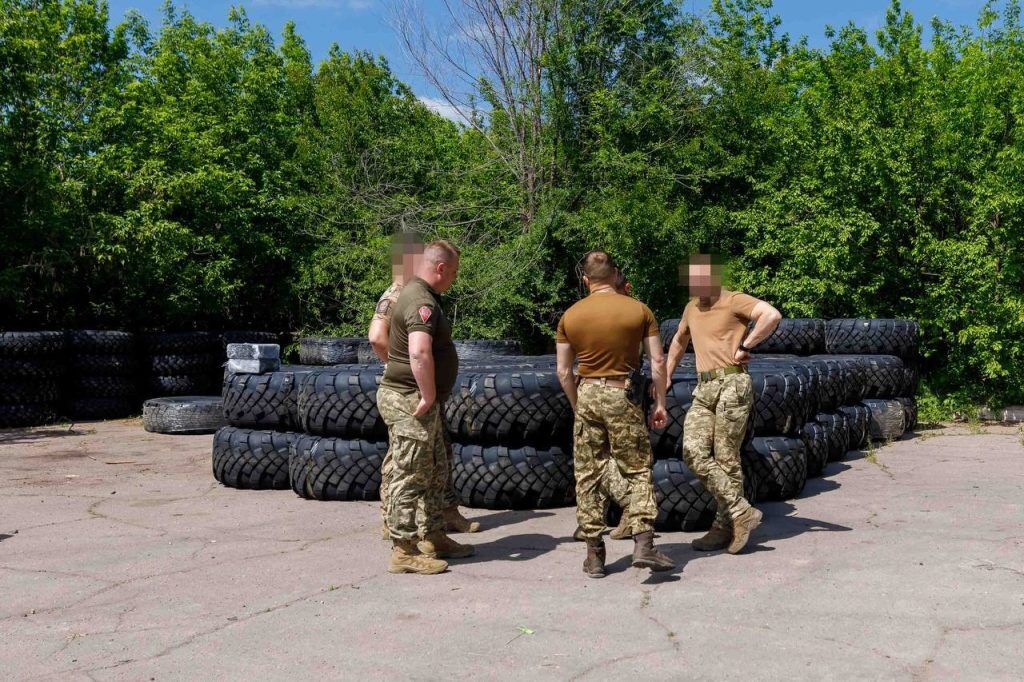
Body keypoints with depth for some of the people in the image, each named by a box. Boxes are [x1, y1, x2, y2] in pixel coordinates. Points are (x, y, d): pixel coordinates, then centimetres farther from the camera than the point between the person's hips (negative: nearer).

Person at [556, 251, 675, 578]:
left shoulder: (570, 316, 3)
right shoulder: (639, 310, -1)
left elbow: (563, 372, 5)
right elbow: (658, 361, -1)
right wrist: (660, 403, 8)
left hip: (587, 395, 2)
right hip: (623, 395, -2)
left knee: (588, 476, 9)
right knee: (637, 470, 7)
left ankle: (594, 554, 13)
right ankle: (643, 544, -5)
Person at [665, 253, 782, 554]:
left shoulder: (733, 301, -5)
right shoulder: (691, 308, 19)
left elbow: (772, 314, -22)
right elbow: (679, 341, 37)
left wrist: (744, 346, -15)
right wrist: (666, 376, 31)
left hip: (732, 384, -7)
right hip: (703, 390, 7)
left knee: (726, 458, -4)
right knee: (693, 452, -8)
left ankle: (725, 526, 6)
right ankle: (741, 512, -3)